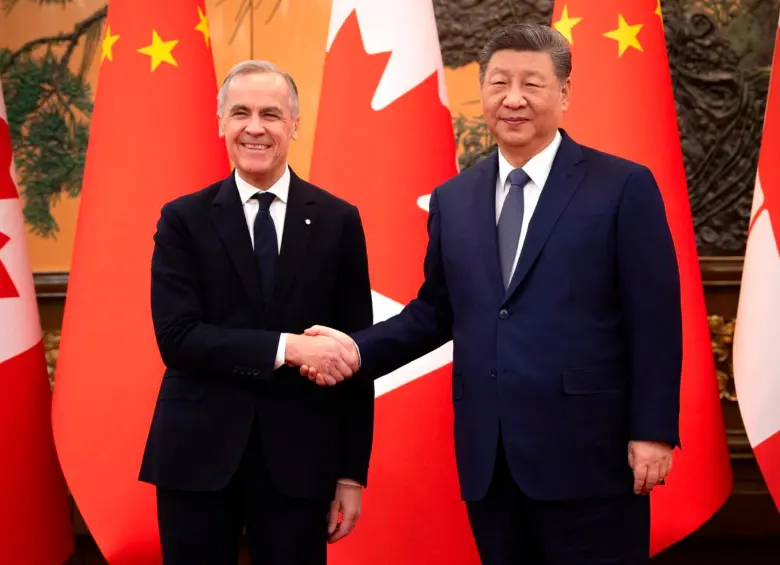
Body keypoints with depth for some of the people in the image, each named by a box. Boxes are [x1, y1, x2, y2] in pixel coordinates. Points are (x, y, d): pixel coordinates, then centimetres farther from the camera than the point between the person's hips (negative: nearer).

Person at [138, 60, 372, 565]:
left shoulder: (338, 221, 3)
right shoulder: (184, 219, 2)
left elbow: (352, 354, 3)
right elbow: (176, 337, -9)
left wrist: (352, 472, 1)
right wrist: (285, 347, -20)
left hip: (298, 456, 0)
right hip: (197, 454, 0)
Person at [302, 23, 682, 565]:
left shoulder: (624, 186, -3)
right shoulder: (452, 199, 11)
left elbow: (654, 319, -6)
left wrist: (652, 431, -10)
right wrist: (361, 349, 0)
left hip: (587, 450, -4)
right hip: (487, 456, 5)